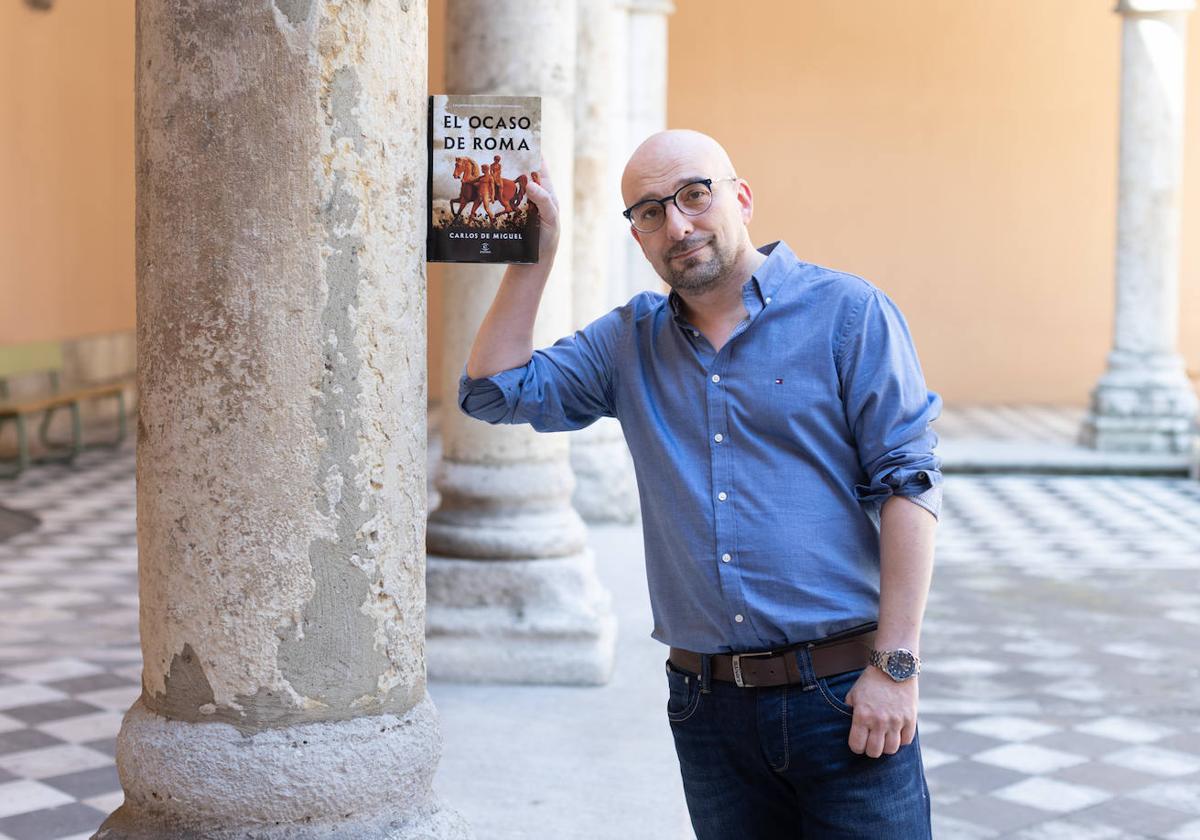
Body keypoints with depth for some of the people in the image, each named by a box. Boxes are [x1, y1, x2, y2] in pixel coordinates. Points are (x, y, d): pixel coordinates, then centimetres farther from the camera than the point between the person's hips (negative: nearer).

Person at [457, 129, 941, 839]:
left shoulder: (848, 312, -2)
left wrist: (896, 666, -12)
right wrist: (536, 251, 4)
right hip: (709, 706, 4)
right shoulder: (629, 341, 12)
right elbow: (496, 389, 9)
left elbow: (907, 482, -6)